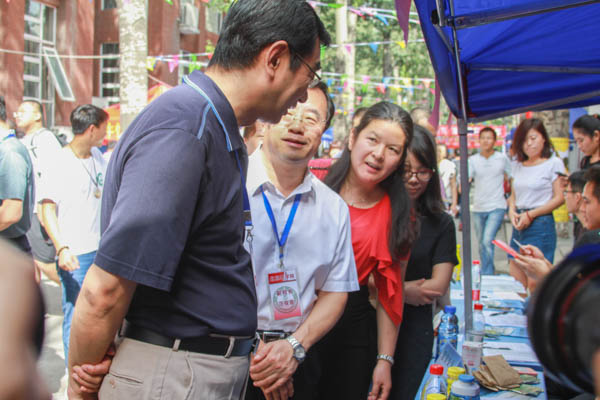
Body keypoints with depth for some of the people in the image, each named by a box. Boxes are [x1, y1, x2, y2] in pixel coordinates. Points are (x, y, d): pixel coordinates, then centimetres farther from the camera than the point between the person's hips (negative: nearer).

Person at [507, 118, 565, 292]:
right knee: (514, 282, 7)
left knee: (535, 283, -7)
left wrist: (530, 215, -11)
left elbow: (559, 198, -7)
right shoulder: (517, 165, 14)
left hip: (541, 225, -6)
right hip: (518, 226, 6)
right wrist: (512, 211, -1)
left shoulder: (554, 163, -4)